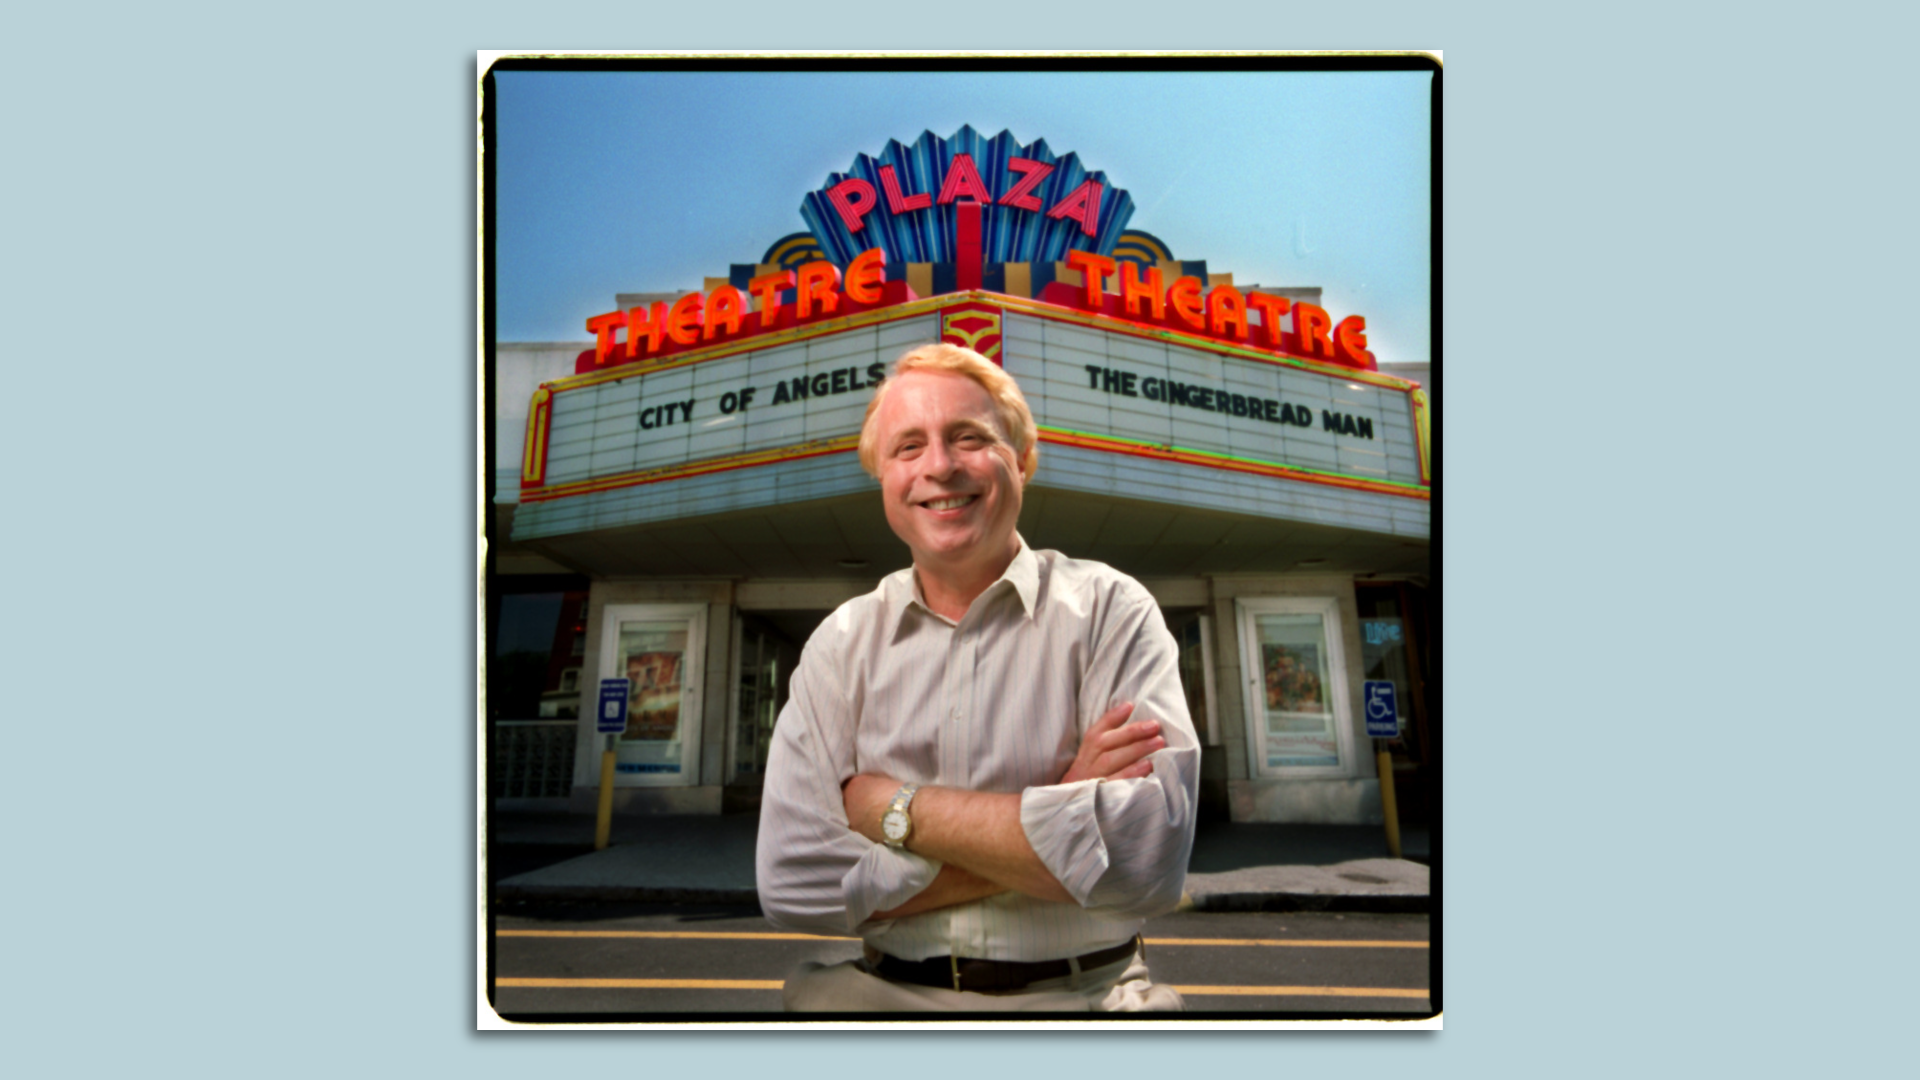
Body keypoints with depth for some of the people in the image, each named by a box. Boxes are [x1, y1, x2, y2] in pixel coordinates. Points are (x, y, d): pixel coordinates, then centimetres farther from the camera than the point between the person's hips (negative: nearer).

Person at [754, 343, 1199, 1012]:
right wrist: (1047, 821, -12)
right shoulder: (841, 644, 4)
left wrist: (895, 807, -11)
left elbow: (1149, 854, -16)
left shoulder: (1109, 610, -3)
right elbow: (790, 881, -7)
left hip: (1082, 993, -1)